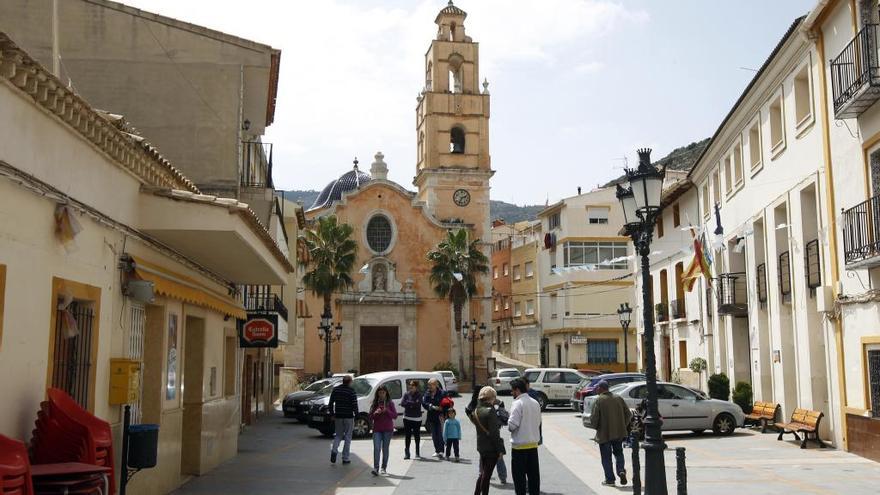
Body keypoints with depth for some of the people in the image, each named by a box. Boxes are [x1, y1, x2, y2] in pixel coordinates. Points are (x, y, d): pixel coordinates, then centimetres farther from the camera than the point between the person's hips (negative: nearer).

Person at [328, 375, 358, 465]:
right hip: (349, 417, -4)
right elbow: (354, 405, -13)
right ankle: (345, 458, 7)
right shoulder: (351, 391, -10)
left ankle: (334, 450, -9)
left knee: (338, 435, 16)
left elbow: (331, 403, 7)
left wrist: (332, 414, 13)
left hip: (338, 417, 4)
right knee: (347, 437, 6)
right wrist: (356, 414, 0)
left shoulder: (335, 390, 5)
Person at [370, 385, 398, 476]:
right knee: (376, 448, -11)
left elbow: (395, 415, -1)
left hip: (388, 430, -1)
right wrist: (375, 413, -13)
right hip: (377, 429, 1)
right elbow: (370, 416, 7)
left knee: (385, 449, 5)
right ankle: (376, 468, -16)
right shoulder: (375, 403, 7)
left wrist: (386, 411, -15)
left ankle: (384, 468, 15)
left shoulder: (390, 403, 2)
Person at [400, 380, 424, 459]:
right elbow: (402, 403, -5)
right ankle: (407, 453, 5)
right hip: (407, 417, 2)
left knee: (417, 435, 6)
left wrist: (408, 403, -11)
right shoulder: (407, 394, 6)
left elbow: (418, 404, -16)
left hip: (417, 418, -2)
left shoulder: (419, 395, -1)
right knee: (408, 436, 2)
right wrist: (412, 404, -15)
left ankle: (417, 452, 18)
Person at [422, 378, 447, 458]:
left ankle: (441, 451, -7)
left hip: (440, 417, -5)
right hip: (431, 417, 5)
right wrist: (432, 407, -16)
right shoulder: (427, 393, 6)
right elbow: (424, 403, -2)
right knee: (434, 435, 11)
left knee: (440, 434, -7)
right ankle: (437, 451, 20)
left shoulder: (442, 393, -9)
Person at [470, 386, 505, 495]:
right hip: (491, 448, -7)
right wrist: (500, 449, -14)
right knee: (487, 475, 3)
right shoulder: (490, 411, -19)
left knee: (483, 474, 20)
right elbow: (494, 433, -19)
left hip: (481, 446, 7)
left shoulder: (476, 411, 3)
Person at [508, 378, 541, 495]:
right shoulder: (535, 403, 8)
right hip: (533, 444, 6)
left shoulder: (518, 403, -15)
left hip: (520, 445, -6)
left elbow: (512, 425, -20)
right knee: (534, 474, 13)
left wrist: (507, 421, 0)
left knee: (519, 476, 3)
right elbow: (538, 422, 14)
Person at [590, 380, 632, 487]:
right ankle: (621, 470, 0)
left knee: (606, 457, 7)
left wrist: (596, 427, 3)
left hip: (604, 434, -4)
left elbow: (594, 418, -16)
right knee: (618, 453, 21)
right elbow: (628, 414, 4)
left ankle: (610, 479, 8)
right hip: (619, 433, 4)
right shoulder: (618, 398, 3)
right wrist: (623, 426, 15)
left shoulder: (598, 401, -13)